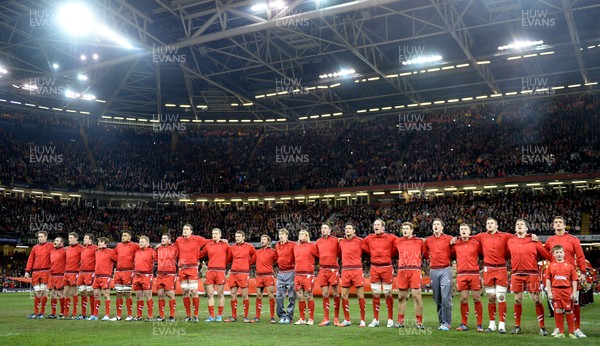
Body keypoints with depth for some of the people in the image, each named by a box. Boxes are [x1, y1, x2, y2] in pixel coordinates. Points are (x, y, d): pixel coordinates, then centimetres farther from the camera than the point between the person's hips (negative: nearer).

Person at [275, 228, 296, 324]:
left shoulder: (292, 245, -7)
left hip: (290, 272, -5)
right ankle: (282, 315, 11)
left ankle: (289, 316, 4)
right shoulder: (277, 246, 11)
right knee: (279, 296, 3)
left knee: (291, 296, -1)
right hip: (280, 273, 6)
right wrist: (279, 264, 13)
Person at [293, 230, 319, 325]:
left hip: (308, 274, -5)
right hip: (297, 274, 5)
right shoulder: (296, 247, 16)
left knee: (308, 297, -4)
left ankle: (311, 319, 3)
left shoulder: (311, 246, -1)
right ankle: (302, 319, 14)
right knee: (300, 297, 7)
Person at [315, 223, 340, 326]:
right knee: (325, 295, 4)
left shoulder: (335, 240, 0)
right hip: (322, 270, 3)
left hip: (333, 269, -3)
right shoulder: (318, 242, 11)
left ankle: (336, 318, 9)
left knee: (335, 294, -1)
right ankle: (326, 319, 10)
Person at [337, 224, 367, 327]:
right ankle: (347, 320, 15)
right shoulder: (341, 242, 12)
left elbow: (370, 251, -2)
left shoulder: (359, 241, -2)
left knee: (360, 296, -2)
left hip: (357, 270, -4)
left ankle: (362, 320, 7)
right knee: (344, 296, 4)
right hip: (345, 270, 4)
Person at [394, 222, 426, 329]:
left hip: (415, 271, -2)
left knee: (417, 296, -7)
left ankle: (419, 322, 2)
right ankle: (400, 321, 17)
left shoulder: (419, 241, 7)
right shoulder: (397, 242, 12)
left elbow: (426, 254, 10)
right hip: (402, 271, 3)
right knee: (401, 297, 7)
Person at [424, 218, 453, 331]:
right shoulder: (428, 240, 8)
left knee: (446, 297, -10)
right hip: (433, 271, 3)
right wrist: (430, 259, 10)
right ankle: (441, 322, 16)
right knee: (437, 299, 7)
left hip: (446, 270, -3)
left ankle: (447, 323, -3)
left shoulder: (449, 239, 0)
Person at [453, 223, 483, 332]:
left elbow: (484, 254, 10)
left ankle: (479, 324, 6)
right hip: (461, 275, 1)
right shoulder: (455, 244, 7)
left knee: (477, 299, 0)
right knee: (463, 300, 3)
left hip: (474, 274, -1)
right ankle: (464, 324, 11)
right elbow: (450, 255, 16)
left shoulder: (476, 243, 3)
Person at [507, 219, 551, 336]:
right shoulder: (510, 242, 7)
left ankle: (542, 327, 7)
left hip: (532, 274, -2)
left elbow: (547, 255, 2)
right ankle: (517, 326, 17)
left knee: (537, 300, -2)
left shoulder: (534, 242, 0)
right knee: (517, 300, 6)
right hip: (516, 275, 2)